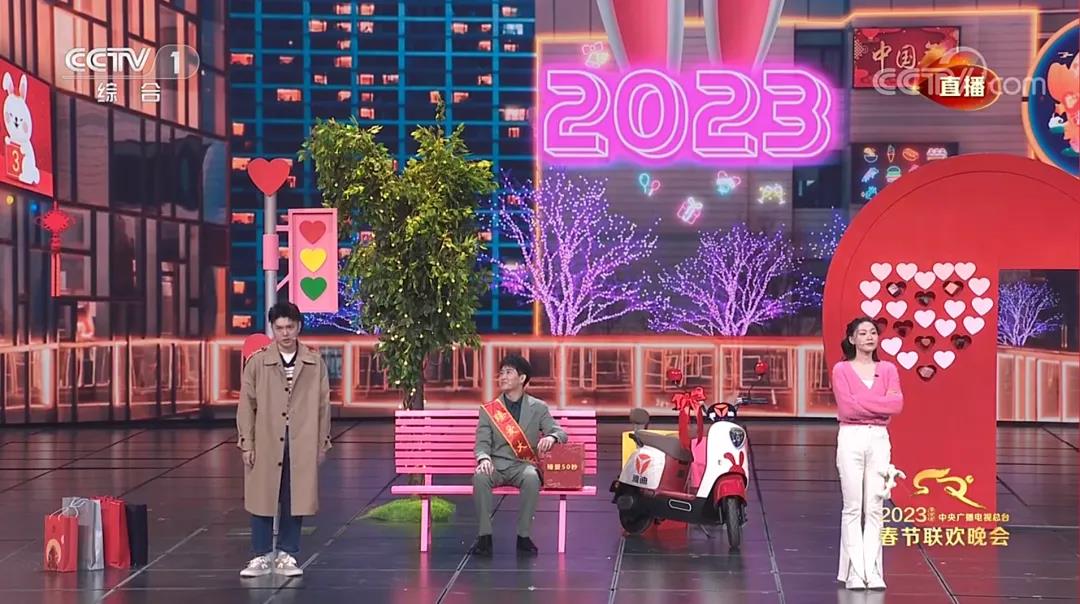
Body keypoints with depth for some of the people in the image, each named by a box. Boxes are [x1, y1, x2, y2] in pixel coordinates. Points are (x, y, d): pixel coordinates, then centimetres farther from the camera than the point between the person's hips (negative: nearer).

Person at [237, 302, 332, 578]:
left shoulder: (315, 364, 4)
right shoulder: (257, 363, 1)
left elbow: (323, 405, 7)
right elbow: (247, 405, 3)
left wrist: (322, 443, 5)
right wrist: (247, 444, -1)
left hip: (303, 446, 1)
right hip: (266, 444, -1)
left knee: (295, 501, 5)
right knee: (263, 500, 3)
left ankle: (286, 556, 17)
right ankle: (262, 557, 14)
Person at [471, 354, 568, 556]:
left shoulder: (538, 408, 10)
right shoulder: (489, 410, 11)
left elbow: (560, 432, 4)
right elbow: (482, 443, 4)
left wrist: (551, 437, -22)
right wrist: (484, 458, -20)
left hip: (523, 464, -1)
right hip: (496, 464, 1)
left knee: (531, 478, -36)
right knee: (480, 477, -34)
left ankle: (523, 536, -24)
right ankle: (485, 536, -27)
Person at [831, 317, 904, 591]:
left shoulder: (888, 369, 9)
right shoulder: (841, 369, 0)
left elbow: (896, 404, -5)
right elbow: (847, 408, -13)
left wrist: (860, 401, -10)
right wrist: (881, 401, -9)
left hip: (879, 439, 3)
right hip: (851, 438, -3)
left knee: (874, 507, 3)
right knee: (853, 508, -2)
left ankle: (872, 571, 5)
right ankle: (854, 572, 0)